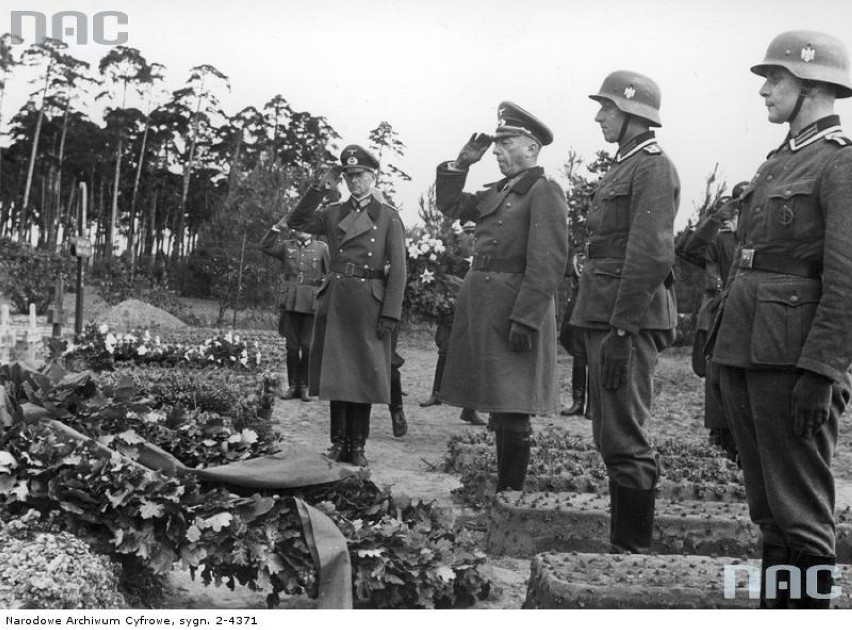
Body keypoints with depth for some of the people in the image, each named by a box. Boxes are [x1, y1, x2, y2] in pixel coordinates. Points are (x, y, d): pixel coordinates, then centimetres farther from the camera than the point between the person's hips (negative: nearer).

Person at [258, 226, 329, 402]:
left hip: (311, 303, -1)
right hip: (290, 303, 1)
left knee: (307, 346, 0)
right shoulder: (286, 247, 11)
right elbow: (265, 246, -3)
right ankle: (292, 386, 10)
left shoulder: (321, 248, 7)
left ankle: (303, 387, 8)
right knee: (292, 346, 4)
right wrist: (278, 227, -11)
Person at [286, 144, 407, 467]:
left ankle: (358, 446, 12)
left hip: (369, 304, -3)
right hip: (334, 303, 3)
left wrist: (390, 314, -10)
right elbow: (296, 222, -2)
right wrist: (321, 187, -7)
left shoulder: (389, 217, 1)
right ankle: (339, 442, 16)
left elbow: (398, 268, -3)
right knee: (336, 372, 6)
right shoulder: (333, 213, 11)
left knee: (364, 373, 2)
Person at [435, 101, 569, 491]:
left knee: (512, 415, -4)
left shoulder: (544, 192, -9)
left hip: (514, 309, -8)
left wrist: (524, 320, -23)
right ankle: (502, 489, 23)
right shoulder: (497, 193, 15)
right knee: (499, 413, 14)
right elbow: (449, 205, 28)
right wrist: (461, 163, 15)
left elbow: (548, 264, -17)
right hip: (482, 308, 8)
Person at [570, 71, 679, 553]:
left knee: (623, 439, -6)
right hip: (606, 315, 10)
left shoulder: (654, 169, -11)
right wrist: (598, 324, 18)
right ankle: (625, 540, 25)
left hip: (630, 320, -10)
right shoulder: (624, 166, 19)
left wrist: (621, 330, -22)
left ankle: (634, 549, 3)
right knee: (614, 436, 15)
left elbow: (651, 256, -19)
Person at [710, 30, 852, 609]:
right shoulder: (778, 162, 18)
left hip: (794, 357, -8)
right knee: (767, 505, 16)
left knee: (802, 513, 0)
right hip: (745, 350, 9)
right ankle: (772, 604, 27)